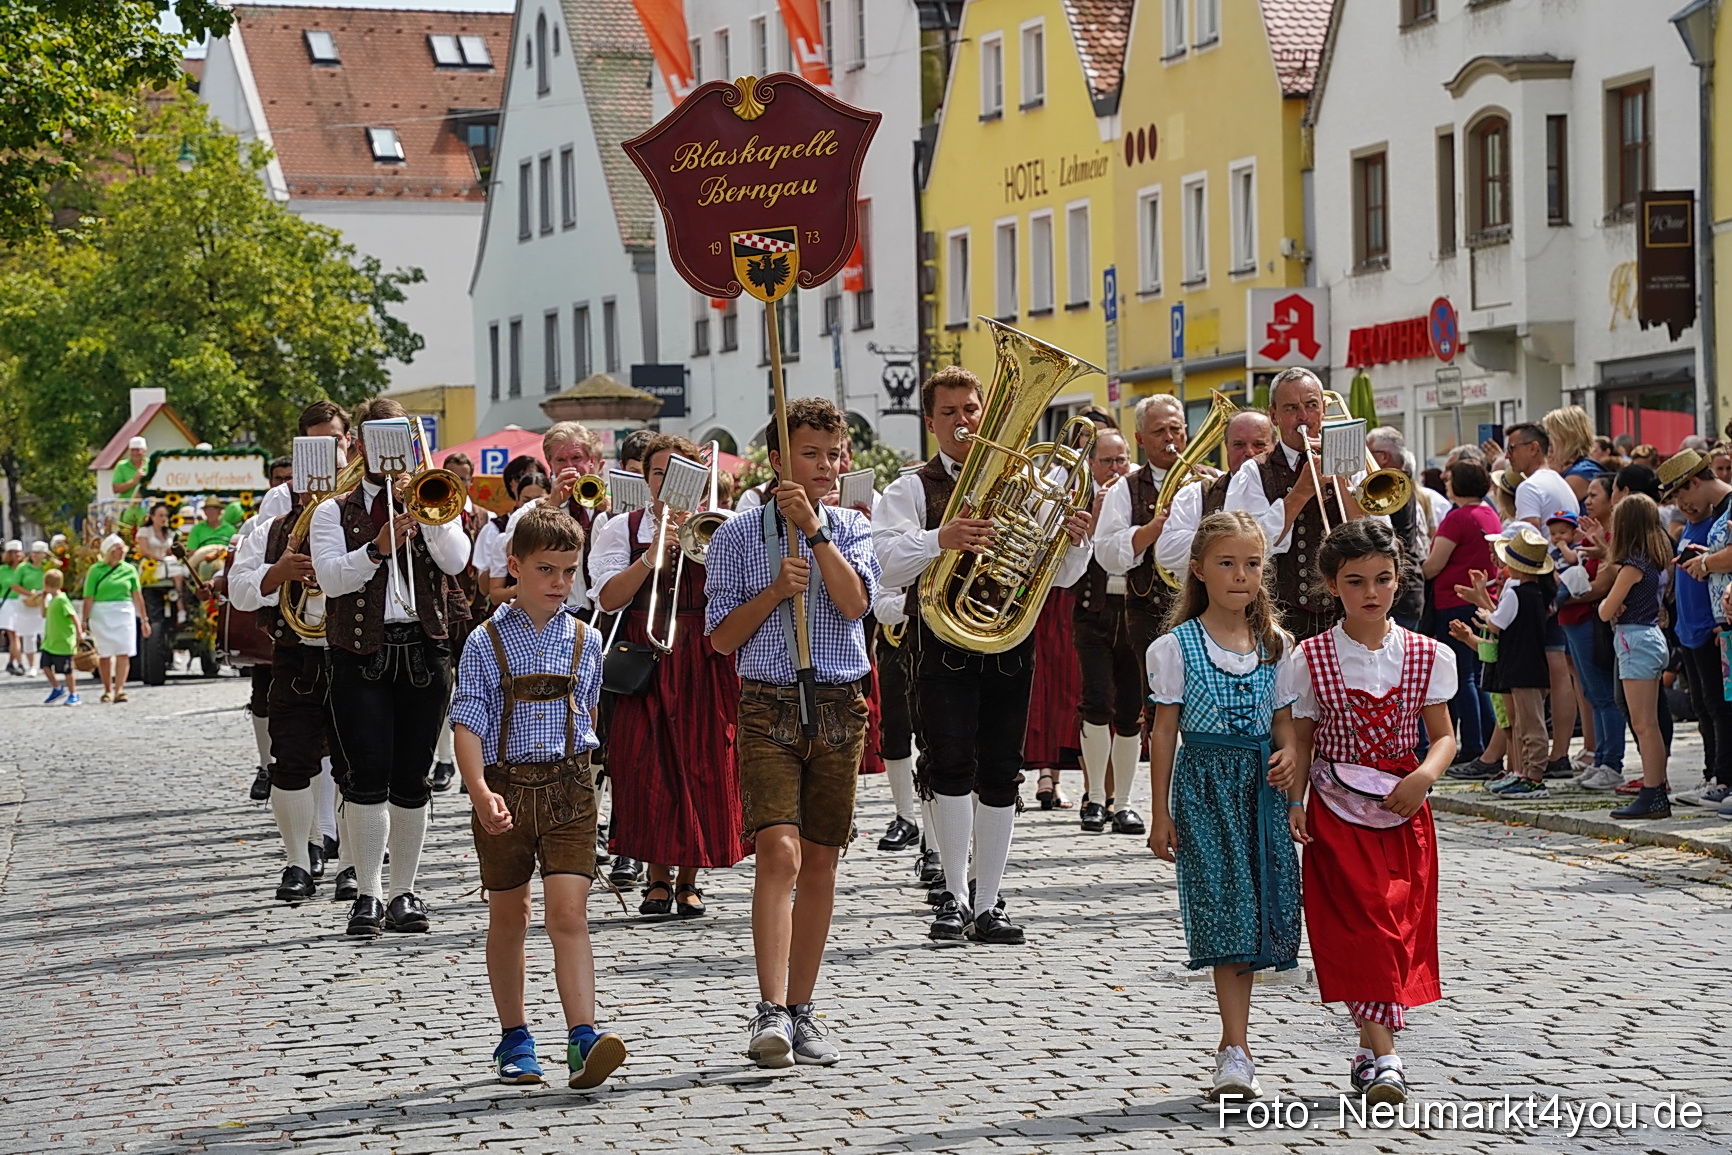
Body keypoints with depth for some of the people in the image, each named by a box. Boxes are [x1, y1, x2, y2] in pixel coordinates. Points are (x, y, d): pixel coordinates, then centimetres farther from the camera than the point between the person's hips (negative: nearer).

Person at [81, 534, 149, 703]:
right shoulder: (96, 570, -1)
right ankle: (107, 690, 15)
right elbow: (89, 598, -2)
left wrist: (144, 619, 9)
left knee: (124, 653, -9)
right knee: (104, 654, 5)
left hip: (124, 613, 1)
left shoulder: (129, 569, 7)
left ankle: (119, 689, -12)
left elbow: (137, 596, 9)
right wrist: (84, 621, -6)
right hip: (101, 614, -1)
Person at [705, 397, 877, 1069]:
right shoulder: (739, 535, 4)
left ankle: (801, 1011, 15)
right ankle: (771, 1012, -21)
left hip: (841, 707, 3)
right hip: (768, 708, -3)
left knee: (820, 862, 6)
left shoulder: (851, 529, 9)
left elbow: (855, 603, -9)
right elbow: (722, 637, 1)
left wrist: (814, 527, -13)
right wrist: (776, 590, -12)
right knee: (780, 852, -17)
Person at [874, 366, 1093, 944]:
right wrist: (940, 539, -30)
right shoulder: (912, 489, 4)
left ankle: (987, 904, 12)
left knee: (1000, 774, 5)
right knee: (951, 765, -15)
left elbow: (1060, 575, 11)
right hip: (943, 642, -3)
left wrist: (1074, 540, -11)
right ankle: (954, 897, -5)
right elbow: (886, 561, -13)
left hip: (1011, 642, 3)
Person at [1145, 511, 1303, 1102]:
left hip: (1261, 787, 4)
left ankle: (1231, 1042, 16)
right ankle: (1238, 1052, -13)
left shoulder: (1274, 644, 8)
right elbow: (1165, 731, -1)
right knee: (1226, 911, -11)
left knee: (1253, 911, 4)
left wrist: (1290, 756, -11)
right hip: (1205, 784, -4)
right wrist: (1161, 812, -2)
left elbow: (1282, 721, 11)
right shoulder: (1176, 646, -2)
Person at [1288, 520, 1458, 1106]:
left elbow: (1443, 735, 6)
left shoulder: (1428, 656, 3)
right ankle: (1383, 1055, -13)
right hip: (1337, 812, -2)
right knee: (1363, 924, -11)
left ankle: (1370, 1050, 15)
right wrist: (1292, 810, -6)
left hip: (1404, 811, 2)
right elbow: (1301, 743, 2)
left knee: (1399, 922, 2)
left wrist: (1425, 774, -14)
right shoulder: (1310, 659, -2)